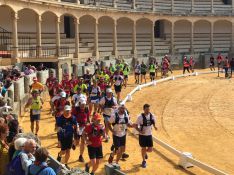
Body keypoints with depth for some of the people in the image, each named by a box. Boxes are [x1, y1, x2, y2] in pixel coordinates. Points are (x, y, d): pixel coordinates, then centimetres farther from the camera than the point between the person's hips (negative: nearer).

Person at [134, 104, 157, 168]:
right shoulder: (140, 117, -15)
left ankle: (145, 152, 40)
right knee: (143, 148, 5)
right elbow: (136, 126, -10)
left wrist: (154, 126, -12)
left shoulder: (152, 116, -5)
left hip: (149, 135, 3)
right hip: (142, 135, -3)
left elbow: (154, 122, 11)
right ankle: (144, 161, 27)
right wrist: (140, 131, -26)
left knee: (150, 149, 3)